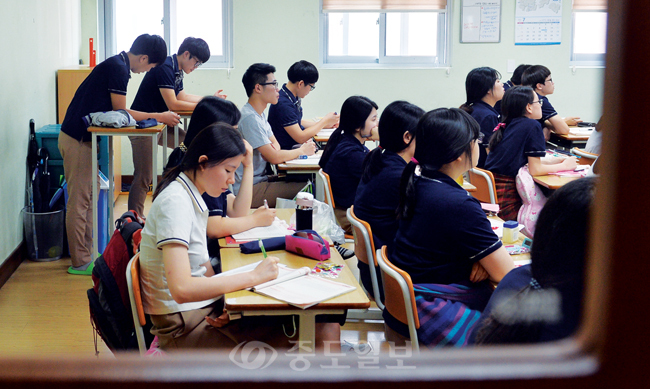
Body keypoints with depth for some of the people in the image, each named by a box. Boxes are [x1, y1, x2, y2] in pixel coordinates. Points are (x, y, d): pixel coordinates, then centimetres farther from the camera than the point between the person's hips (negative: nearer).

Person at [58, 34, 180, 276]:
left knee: (88, 198, 15)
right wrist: (159, 117, -7)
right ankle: (80, 262, 2)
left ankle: (87, 253, 23)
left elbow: (114, 112, 15)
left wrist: (157, 117, 12)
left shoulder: (117, 64, 13)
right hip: (77, 140, -10)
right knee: (79, 201, -4)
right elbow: (120, 113, -14)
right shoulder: (118, 68, -16)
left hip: (83, 138, 10)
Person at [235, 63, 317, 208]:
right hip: (249, 190, -10)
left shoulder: (259, 114, 13)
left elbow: (275, 144, 19)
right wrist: (302, 151, -4)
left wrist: (274, 148, -7)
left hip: (259, 180, 10)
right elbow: (274, 157, -21)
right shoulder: (250, 118, -20)